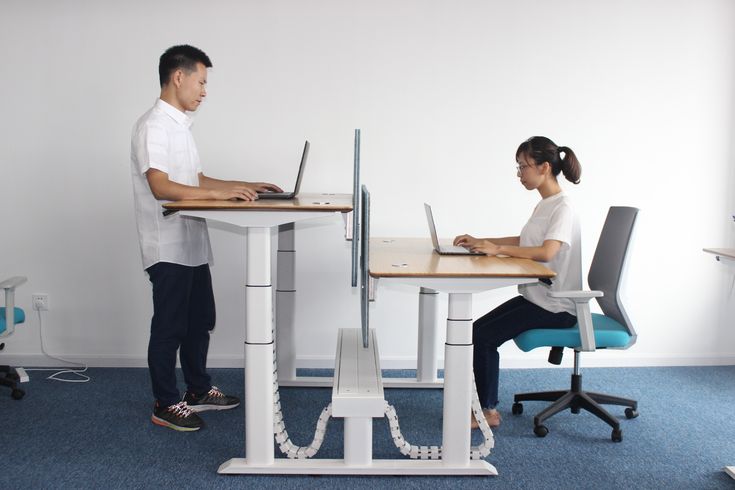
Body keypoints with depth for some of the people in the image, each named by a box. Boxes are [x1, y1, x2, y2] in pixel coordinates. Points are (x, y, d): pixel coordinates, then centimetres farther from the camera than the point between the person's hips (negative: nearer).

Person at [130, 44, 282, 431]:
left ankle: (198, 391, 31)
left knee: (199, 322, 17)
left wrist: (244, 187, 13)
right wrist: (219, 194, -31)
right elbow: (161, 187, -25)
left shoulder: (179, 125, 15)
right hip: (168, 249, -9)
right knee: (170, 327, 1)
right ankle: (165, 406, 14)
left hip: (192, 246, 9)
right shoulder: (153, 126, -15)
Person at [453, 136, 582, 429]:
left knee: (481, 337, -12)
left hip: (555, 306, -9)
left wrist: (497, 249, -29)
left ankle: (487, 411, 4)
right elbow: (525, 242, 22)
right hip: (535, 297, 9)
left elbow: (546, 252, -32)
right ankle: (486, 406, 7)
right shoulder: (544, 205, 13)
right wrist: (480, 242, 10)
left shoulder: (562, 208, -17)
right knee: (479, 333, 0)